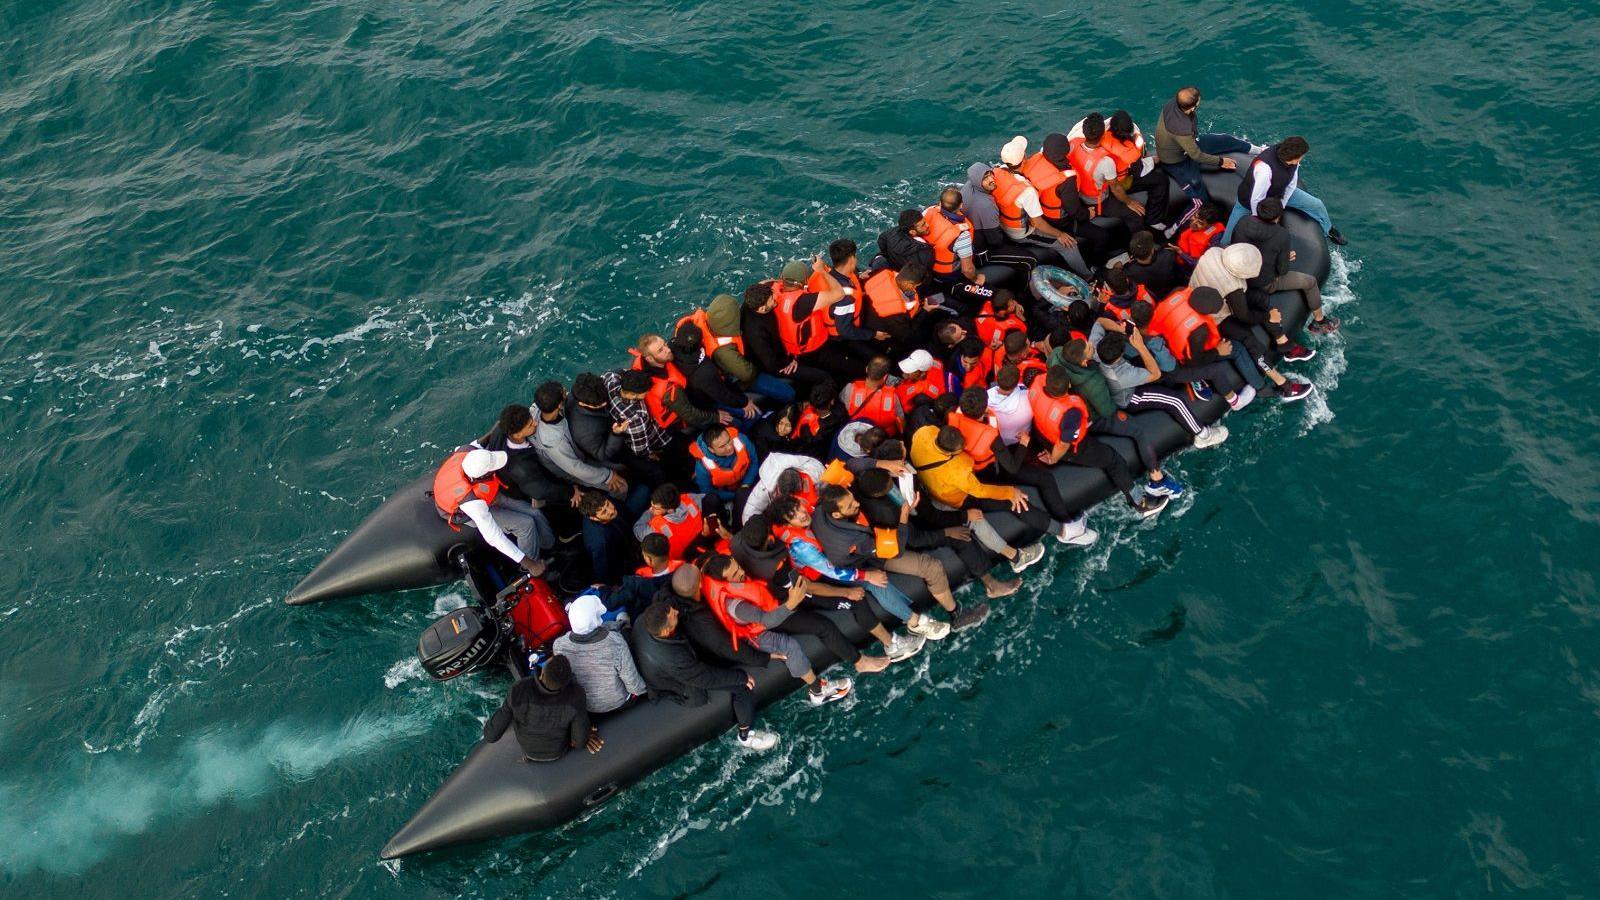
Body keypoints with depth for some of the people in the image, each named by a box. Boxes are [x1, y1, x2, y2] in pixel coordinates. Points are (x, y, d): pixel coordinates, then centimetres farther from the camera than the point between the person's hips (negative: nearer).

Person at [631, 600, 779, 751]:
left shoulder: (642, 621, -27)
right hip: (683, 690, -7)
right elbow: (707, 678, -27)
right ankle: (746, 736, 16)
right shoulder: (672, 659, -44)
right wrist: (742, 677, -15)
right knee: (744, 685, -4)